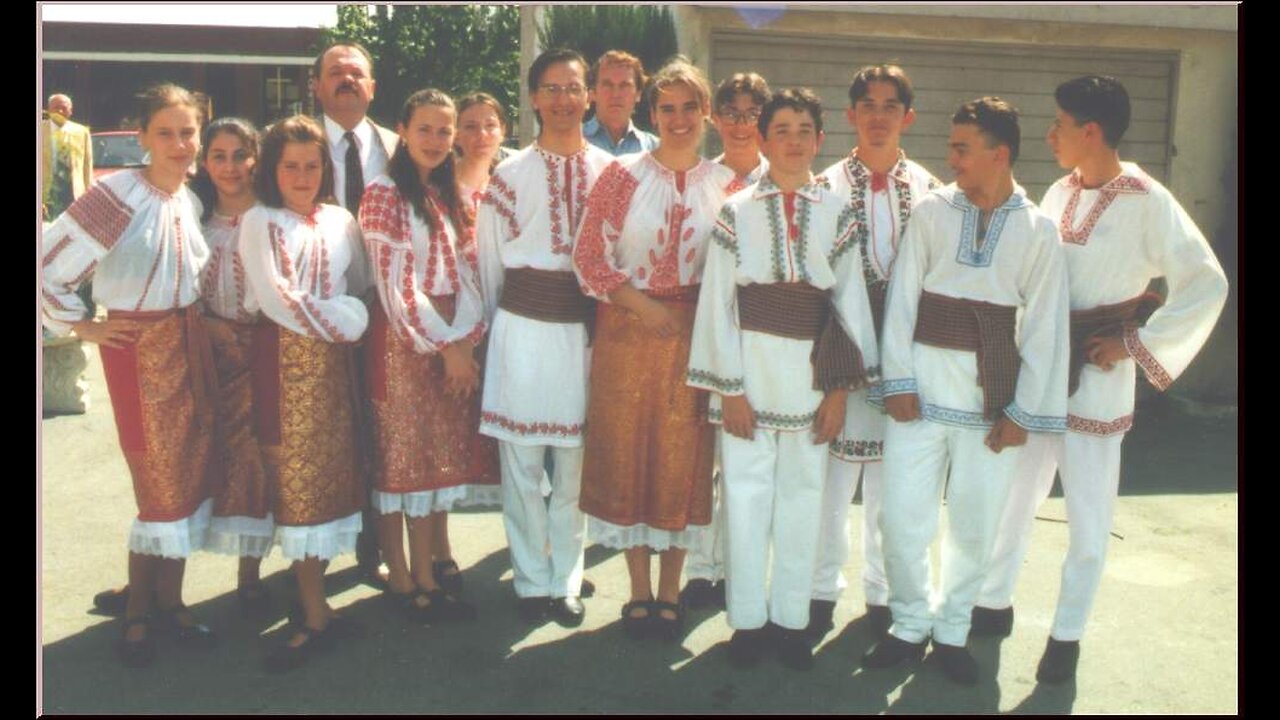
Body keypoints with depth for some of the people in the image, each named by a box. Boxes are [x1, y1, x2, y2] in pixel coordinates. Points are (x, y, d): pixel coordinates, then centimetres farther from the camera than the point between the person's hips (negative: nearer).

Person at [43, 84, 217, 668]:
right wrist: (81, 326, -9)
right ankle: (139, 610, 19)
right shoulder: (115, 196, -15)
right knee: (161, 483, 0)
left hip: (192, 346, 6)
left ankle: (168, 599, 24)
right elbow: (47, 267, -17)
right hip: (139, 352, -6)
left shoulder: (190, 200, 5)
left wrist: (197, 322, 8)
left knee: (189, 478, 9)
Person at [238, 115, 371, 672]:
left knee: (334, 463, 5)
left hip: (334, 354, 4)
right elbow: (273, 297, -12)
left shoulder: (340, 222, 11)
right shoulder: (260, 222, -1)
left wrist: (352, 320, -3)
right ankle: (316, 614, 4)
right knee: (296, 474, -2)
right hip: (285, 355, -4)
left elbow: (360, 290, 14)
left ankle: (315, 562, 19)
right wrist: (335, 320, -9)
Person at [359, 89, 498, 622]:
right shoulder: (384, 194, -7)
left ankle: (427, 574, 18)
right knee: (401, 456, 0)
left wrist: (465, 337, -6)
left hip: (455, 340, 7)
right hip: (404, 339, -7)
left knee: (441, 455, 8)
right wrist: (443, 345, -13)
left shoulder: (451, 196, 14)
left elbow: (466, 271, 9)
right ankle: (402, 581, 8)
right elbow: (396, 284, -13)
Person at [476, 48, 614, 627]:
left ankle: (566, 581, 22)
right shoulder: (511, 174, 2)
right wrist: (495, 325, 12)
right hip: (525, 327, -1)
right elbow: (490, 260, 8)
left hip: (586, 329, 1)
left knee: (575, 465, 8)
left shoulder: (610, 171, 4)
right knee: (522, 464, 5)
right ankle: (532, 581, 20)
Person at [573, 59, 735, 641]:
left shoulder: (724, 183, 5)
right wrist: (642, 305, -13)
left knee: (684, 458, 6)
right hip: (628, 331, -1)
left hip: (695, 333, 1)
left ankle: (670, 592, 21)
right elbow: (589, 257, -4)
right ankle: (640, 590, 21)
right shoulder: (623, 176, -1)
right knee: (626, 451, 5)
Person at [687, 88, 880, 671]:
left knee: (803, 493, 8)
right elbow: (717, 301, -3)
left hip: (812, 368, 2)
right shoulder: (737, 212, 0)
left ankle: (790, 616, 22)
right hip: (750, 365, -1)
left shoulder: (836, 214, 5)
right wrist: (728, 387, -7)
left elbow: (850, 300, 4)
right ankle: (748, 617, 18)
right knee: (747, 493, 4)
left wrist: (840, 389, 0)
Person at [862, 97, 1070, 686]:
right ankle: (910, 622, 24)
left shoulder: (1037, 230, 0)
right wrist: (898, 381, -6)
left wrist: (1024, 411, -3)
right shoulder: (931, 211, 0)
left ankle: (951, 629, 30)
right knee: (901, 515, 1)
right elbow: (902, 297, -1)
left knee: (975, 524, 9)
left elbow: (1045, 326, 0)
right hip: (925, 383, 0)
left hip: (992, 394, 0)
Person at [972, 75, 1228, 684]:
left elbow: (1207, 285, -11)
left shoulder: (1148, 203, -10)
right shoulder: (1059, 193, 7)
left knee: (1089, 517, 6)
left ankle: (1067, 634, 21)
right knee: (1011, 496, 13)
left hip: (1095, 376, -5)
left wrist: (1135, 342, -11)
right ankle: (994, 604, 30)